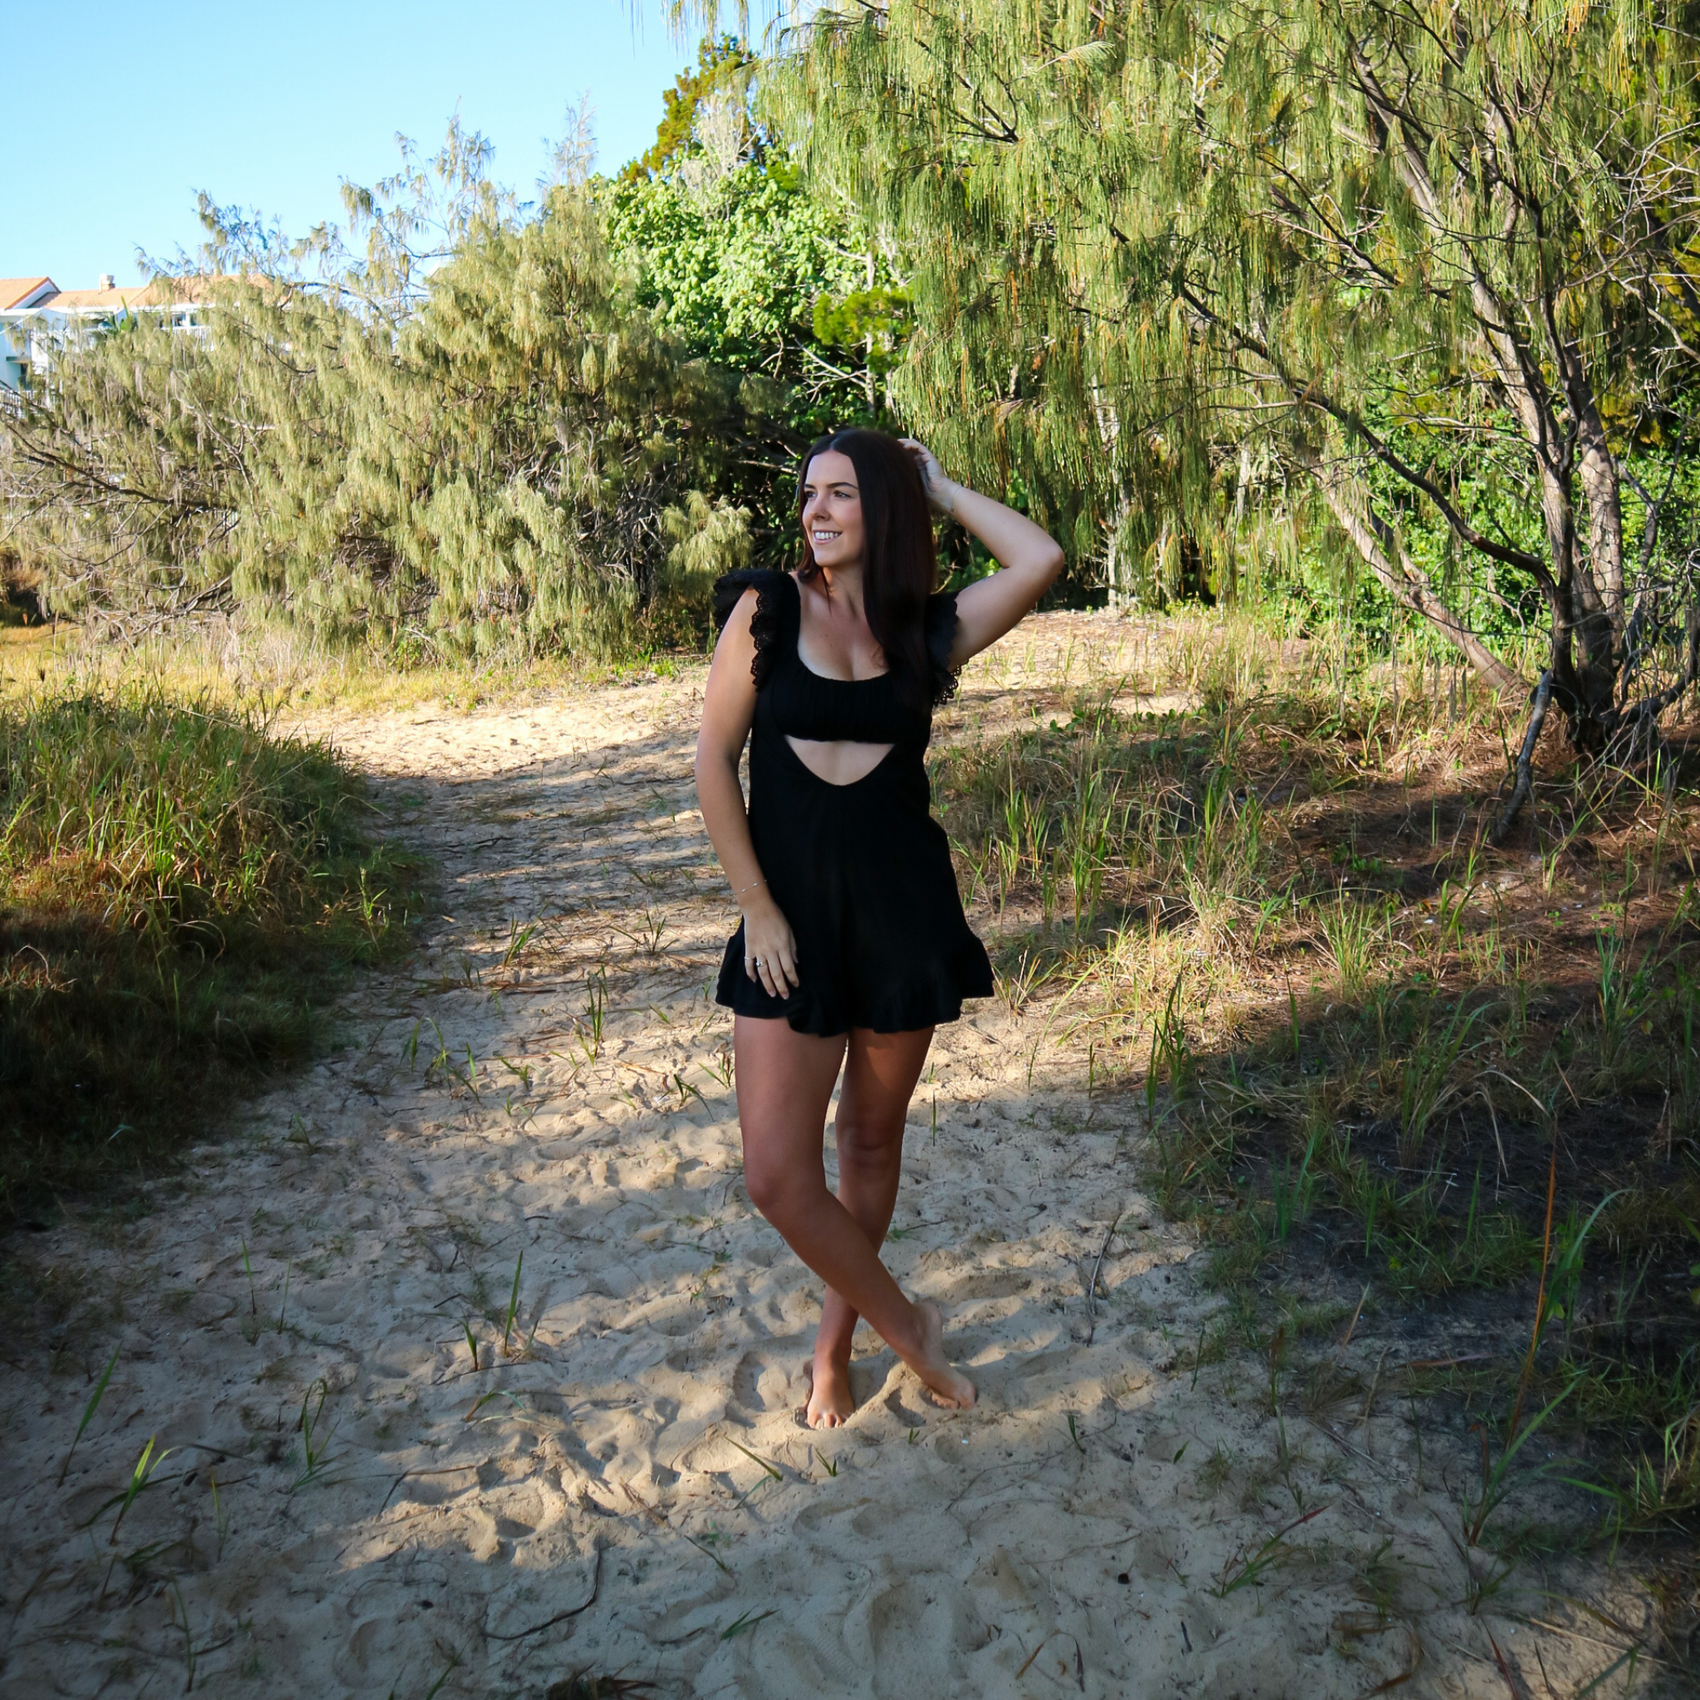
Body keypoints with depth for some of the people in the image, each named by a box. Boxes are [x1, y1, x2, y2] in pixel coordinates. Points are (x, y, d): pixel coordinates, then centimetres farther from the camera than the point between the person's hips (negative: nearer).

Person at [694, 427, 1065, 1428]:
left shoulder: (929, 627, 2)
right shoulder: (768, 607, -2)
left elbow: (1042, 562, -14)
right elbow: (715, 760, -3)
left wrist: (943, 492, -1)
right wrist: (758, 908, -7)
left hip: (905, 910, 1)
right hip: (792, 916, -1)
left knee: (872, 1137, 14)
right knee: (777, 1175, -7)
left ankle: (836, 1346, 36)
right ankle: (908, 1327, 18)